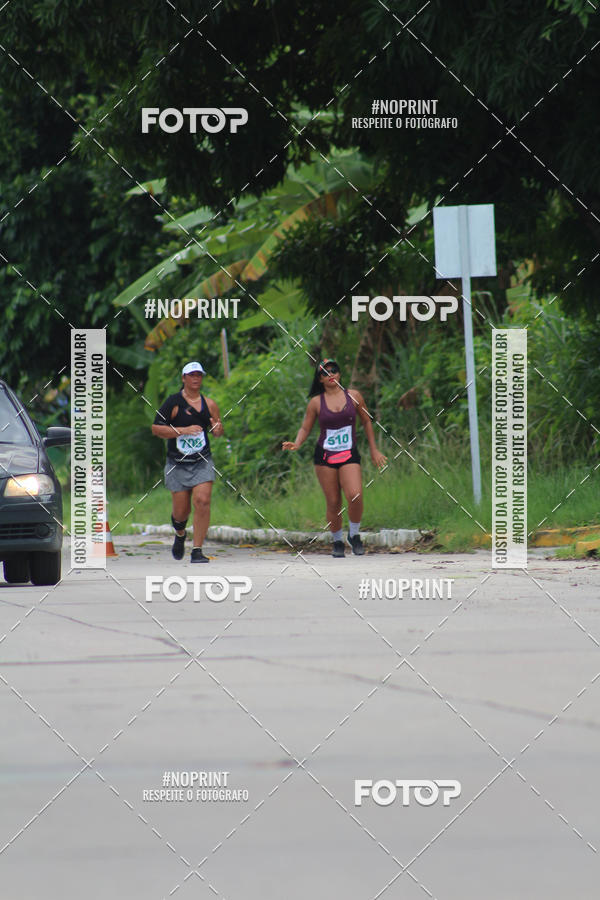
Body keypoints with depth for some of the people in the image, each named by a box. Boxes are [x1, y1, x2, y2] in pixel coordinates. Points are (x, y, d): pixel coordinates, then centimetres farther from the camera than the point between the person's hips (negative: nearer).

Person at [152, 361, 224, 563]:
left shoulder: (209, 404, 7)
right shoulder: (173, 402, -5)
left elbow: (217, 431, 19)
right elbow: (156, 428, -10)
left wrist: (218, 429, -6)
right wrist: (183, 430, -19)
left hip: (202, 462, 2)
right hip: (177, 465, -2)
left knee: (202, 501, -16)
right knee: (181, 511, 3)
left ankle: (197, 551, -12)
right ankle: (180, 535, 40)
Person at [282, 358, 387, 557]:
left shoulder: (354, 396, 5)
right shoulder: (316, 402, 4)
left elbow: (366, 422, 15)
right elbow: (305, 428, 10)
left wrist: (373, 450, 15)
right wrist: (296, 444, -11)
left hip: (349, 456, 0)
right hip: (324, 457, 1)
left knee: (355, 496, -20)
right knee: (333, 502, -1)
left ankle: (354, 535, 3)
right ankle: (337, 542, 17)